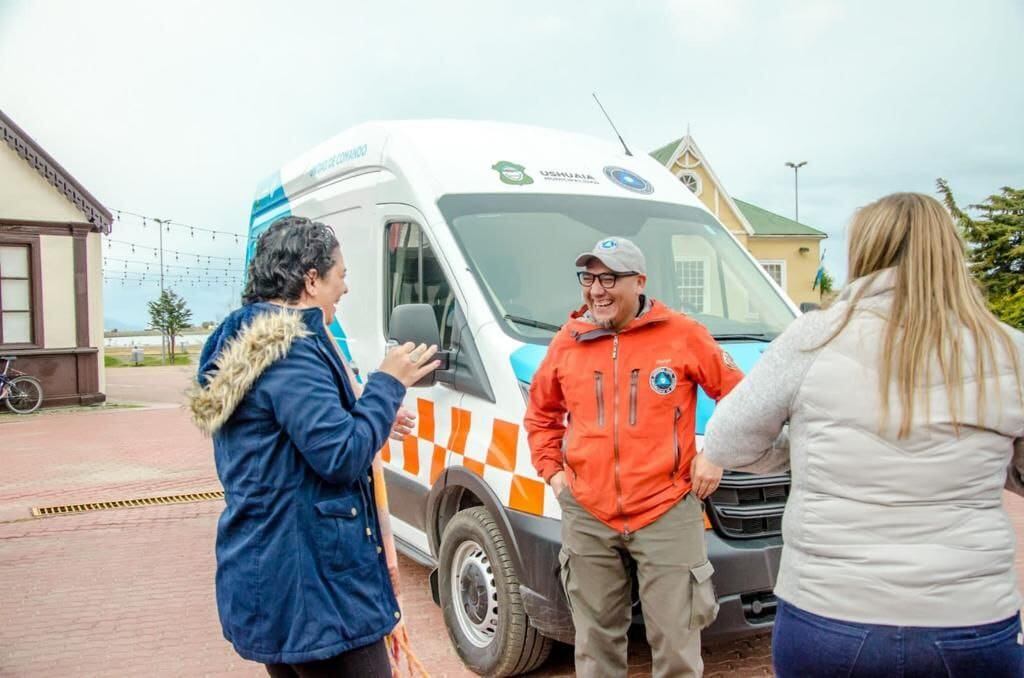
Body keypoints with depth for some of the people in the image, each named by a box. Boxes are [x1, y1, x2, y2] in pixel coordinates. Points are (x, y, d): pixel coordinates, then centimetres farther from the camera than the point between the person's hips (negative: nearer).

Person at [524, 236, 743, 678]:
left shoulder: (682, 334, -5)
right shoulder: (567, 341, 4)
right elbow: (541, 412, 19)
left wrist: (717, 456, -1)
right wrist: (551, 470, 10)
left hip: (667, 513, -3)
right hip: (587, 516, 3)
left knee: (676, 640, 6)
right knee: (595, 638, 17)